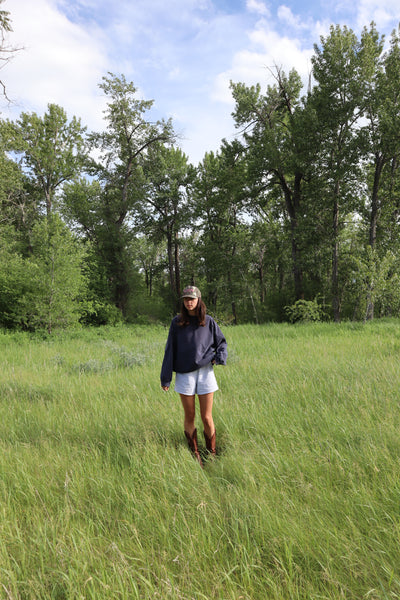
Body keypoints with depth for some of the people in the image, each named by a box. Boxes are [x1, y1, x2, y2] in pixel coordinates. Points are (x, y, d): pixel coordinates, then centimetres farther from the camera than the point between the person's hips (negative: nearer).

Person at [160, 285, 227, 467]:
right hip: (184, 375, 0)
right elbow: (170, 350, 3)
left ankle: (211, 454, 19)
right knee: (189, 417, 8)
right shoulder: (177, 322, 1)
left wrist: (220, 357, -7)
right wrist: (165, 377, 1)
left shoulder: (208, 321, 2)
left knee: (207, 418, 2)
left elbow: (221, 342, 14)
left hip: (205, 372, 0)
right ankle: (195, 454, 23)